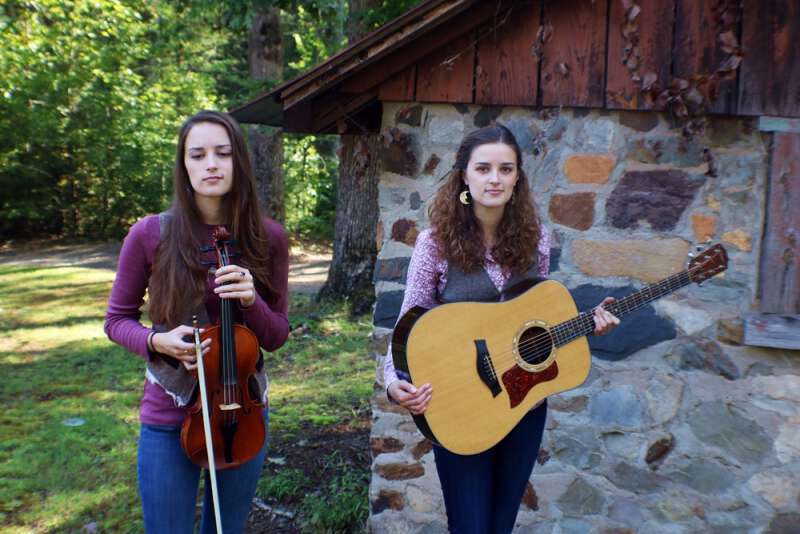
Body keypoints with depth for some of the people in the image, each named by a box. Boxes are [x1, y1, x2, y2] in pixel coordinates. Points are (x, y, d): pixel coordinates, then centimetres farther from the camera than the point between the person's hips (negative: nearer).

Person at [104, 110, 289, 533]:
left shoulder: (269, 238, -7)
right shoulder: (150, 235, -12)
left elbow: (276, 336, -2)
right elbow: (117, 320, 1)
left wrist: (251, 301, -23)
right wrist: (156, 341, -20)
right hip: (169, 418, -2)